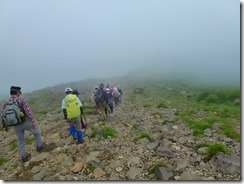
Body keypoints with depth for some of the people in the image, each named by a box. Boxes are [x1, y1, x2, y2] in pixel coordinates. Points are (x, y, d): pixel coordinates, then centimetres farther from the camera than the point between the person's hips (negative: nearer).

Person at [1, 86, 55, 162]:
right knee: (37, 132, 18)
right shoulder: (21, 100, -10)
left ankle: (24, 156, 22)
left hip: (15, 125, 5)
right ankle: (40, 146, 24)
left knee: (20, 140, 17)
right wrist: (33, 121, -22)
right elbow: (28, 110, -20)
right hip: (25, 121, -4)